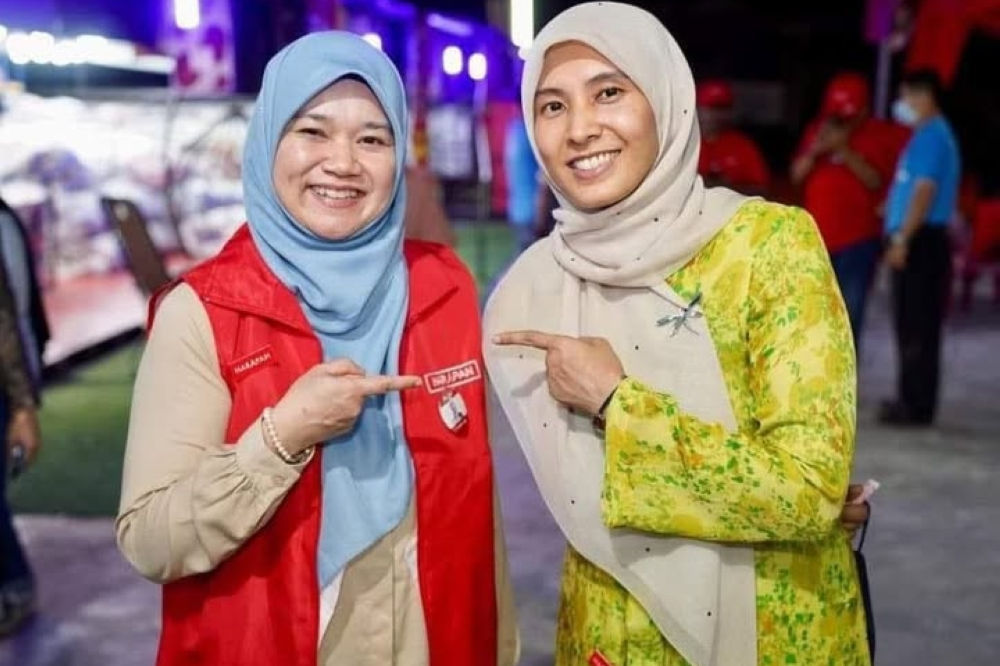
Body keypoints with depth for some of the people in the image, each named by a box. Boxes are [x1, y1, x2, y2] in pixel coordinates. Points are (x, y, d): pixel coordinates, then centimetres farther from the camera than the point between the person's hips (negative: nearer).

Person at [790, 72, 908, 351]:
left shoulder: (880, 136, -1)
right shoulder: (817, 130, 11)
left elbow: (875, 180, -12)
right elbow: (796, 176, 7)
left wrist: (844, 150, -18)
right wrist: (814, 151, -11)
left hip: (858, 240, -4)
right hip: (815, 239, 4)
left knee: (849, 314, -5)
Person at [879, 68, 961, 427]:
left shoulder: (931, 135, -11)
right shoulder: (932, 134, 21)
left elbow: (924, 190, -19)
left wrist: (902, 238, -21)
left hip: (920, 241, -10)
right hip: (921, 240, 10)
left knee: (917, 326, -8)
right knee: (913, 324, 13)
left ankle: (916, 405, -5)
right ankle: (913, 399, 19)